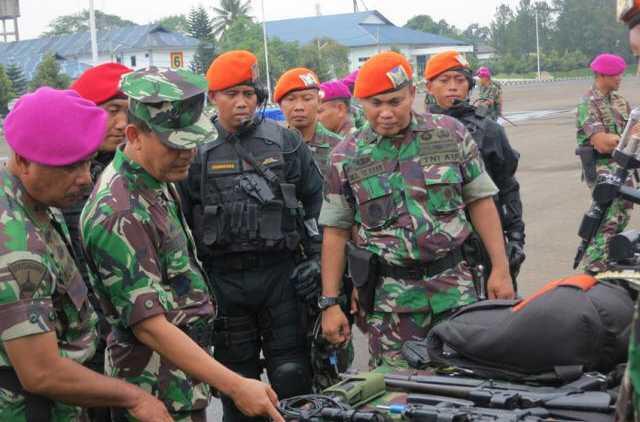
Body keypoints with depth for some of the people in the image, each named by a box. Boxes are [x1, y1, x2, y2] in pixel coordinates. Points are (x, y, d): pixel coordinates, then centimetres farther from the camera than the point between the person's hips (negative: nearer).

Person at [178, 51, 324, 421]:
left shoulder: (285, 141, 4)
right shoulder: (197, 151, 0)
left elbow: (316, 199, 11)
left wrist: (315, 255, 4)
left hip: (281, 272, 1)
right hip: (224, 279, 0)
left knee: (293, 375, 4)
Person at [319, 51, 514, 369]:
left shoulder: (451, 134, 4)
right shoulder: (346, 157, 3)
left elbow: (480, 201, 8)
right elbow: (336, 232, 6)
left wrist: (500, 269, 3)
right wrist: (330, 303, 3)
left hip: (456, 288, 1)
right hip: (391, 298, 0)